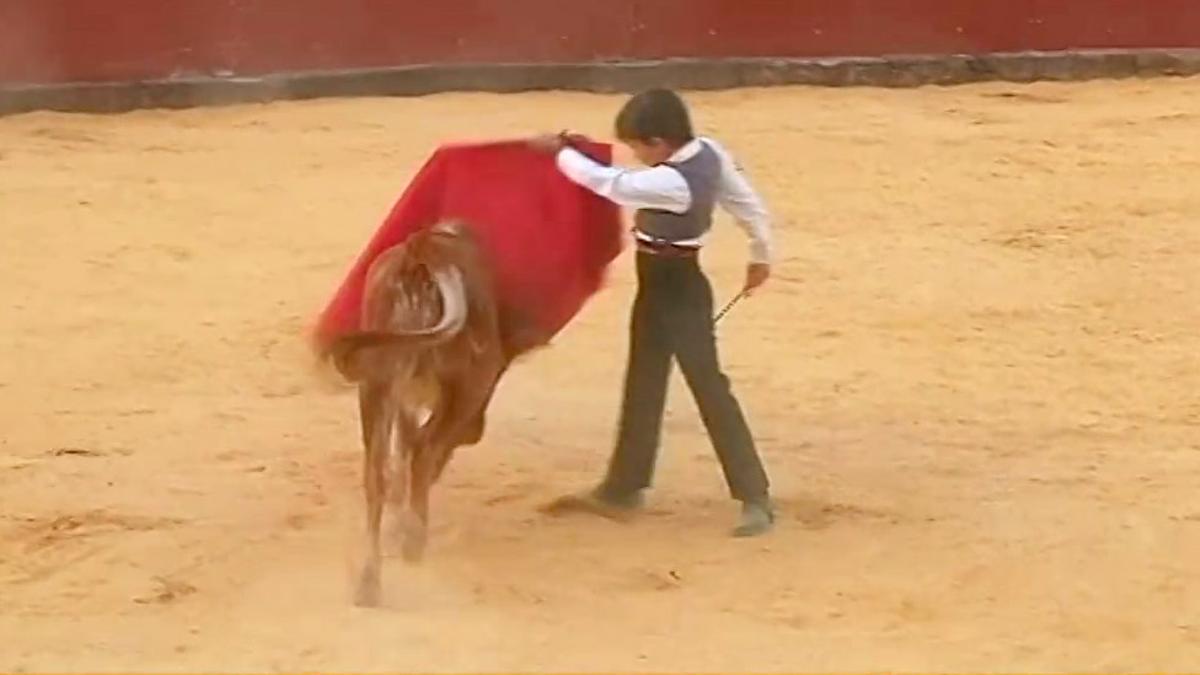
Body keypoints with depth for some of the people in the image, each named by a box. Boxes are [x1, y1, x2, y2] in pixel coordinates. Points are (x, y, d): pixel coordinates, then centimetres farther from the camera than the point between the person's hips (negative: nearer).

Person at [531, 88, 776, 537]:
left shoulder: (672, 184, -30)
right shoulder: (708, 153, -4)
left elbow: (609, 183, -22)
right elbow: (747, 203, 7)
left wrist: (559, 151, -8)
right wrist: (760, 256, 22)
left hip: (677, 289, -9)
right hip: (659, 286, 9)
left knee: (707, 385, -5)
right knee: (643, 387, 16)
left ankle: (755, 497, 0)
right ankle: (622, 488, 26)